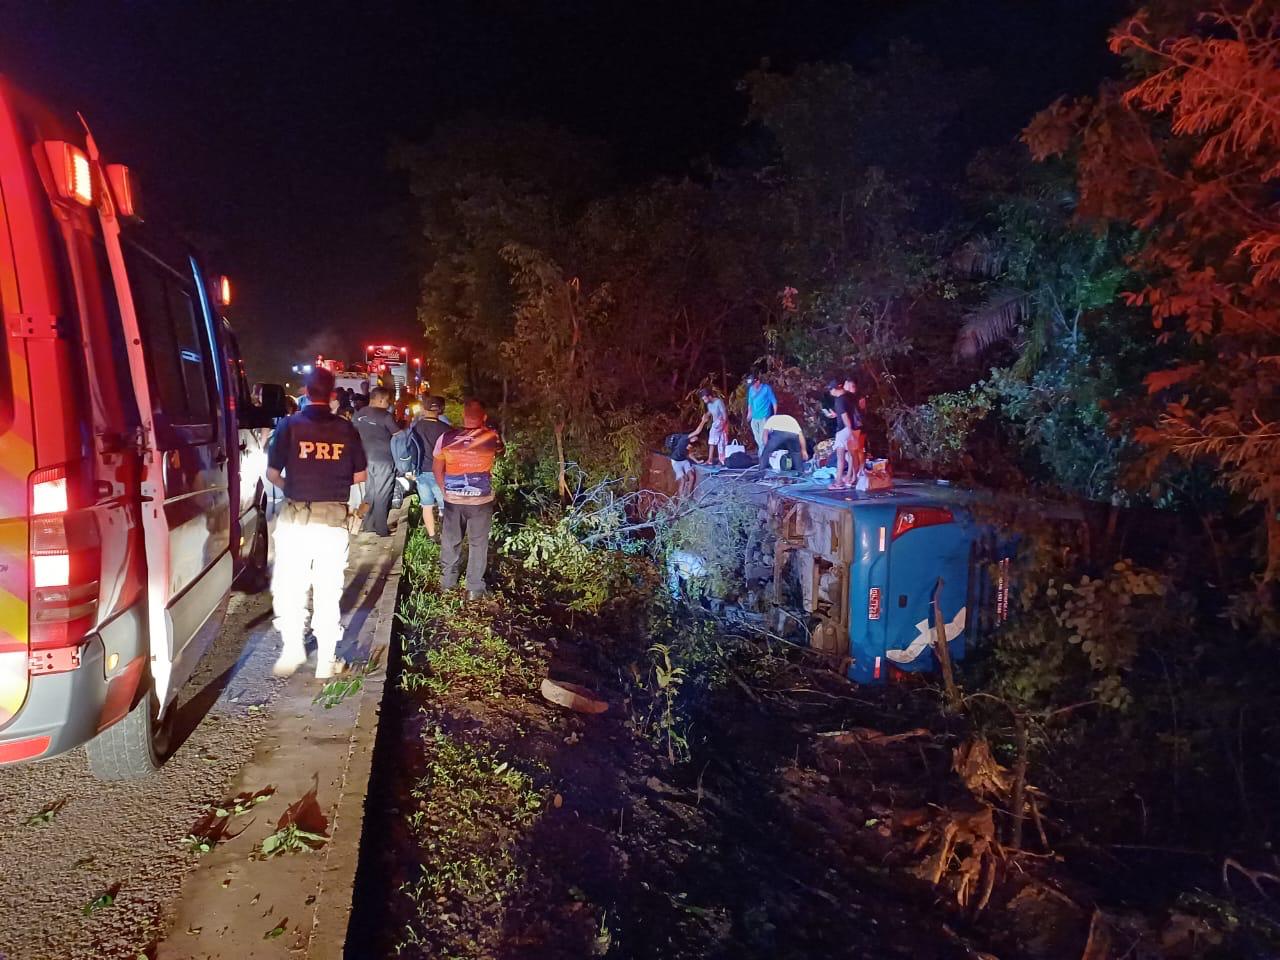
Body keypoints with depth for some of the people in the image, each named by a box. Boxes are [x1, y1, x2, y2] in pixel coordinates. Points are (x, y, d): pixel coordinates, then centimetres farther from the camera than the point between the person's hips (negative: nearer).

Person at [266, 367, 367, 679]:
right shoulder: (346, 429, 1)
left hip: (296, 517, -1)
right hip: (334, 517, 2)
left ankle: (292, 648, 8)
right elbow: (359, 476, 6)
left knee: (288, 588, 12)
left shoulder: (289, 425, -3)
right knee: (328, 591, 9)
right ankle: (326, 661, 13)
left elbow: (272, 473, -2)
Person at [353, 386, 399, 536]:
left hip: (366, 458, 6)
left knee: (370, 493, 15)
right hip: (384, 459, -5)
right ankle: (381, 529, 6)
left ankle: (368, 525, 20)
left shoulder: (359, 414, 6)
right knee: (382, 495, 2)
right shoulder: (385, 415, -12)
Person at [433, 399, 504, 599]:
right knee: (478, 544, 12)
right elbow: (500, 453, 13)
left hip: (453, 500, 2)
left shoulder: (446, 437, -8)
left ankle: (447, 582, 32)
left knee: (450, 542, 19)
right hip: (481, 501, -1)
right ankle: (475, 588, 18)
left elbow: (437, 469, 3)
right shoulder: (492, 437, -11)